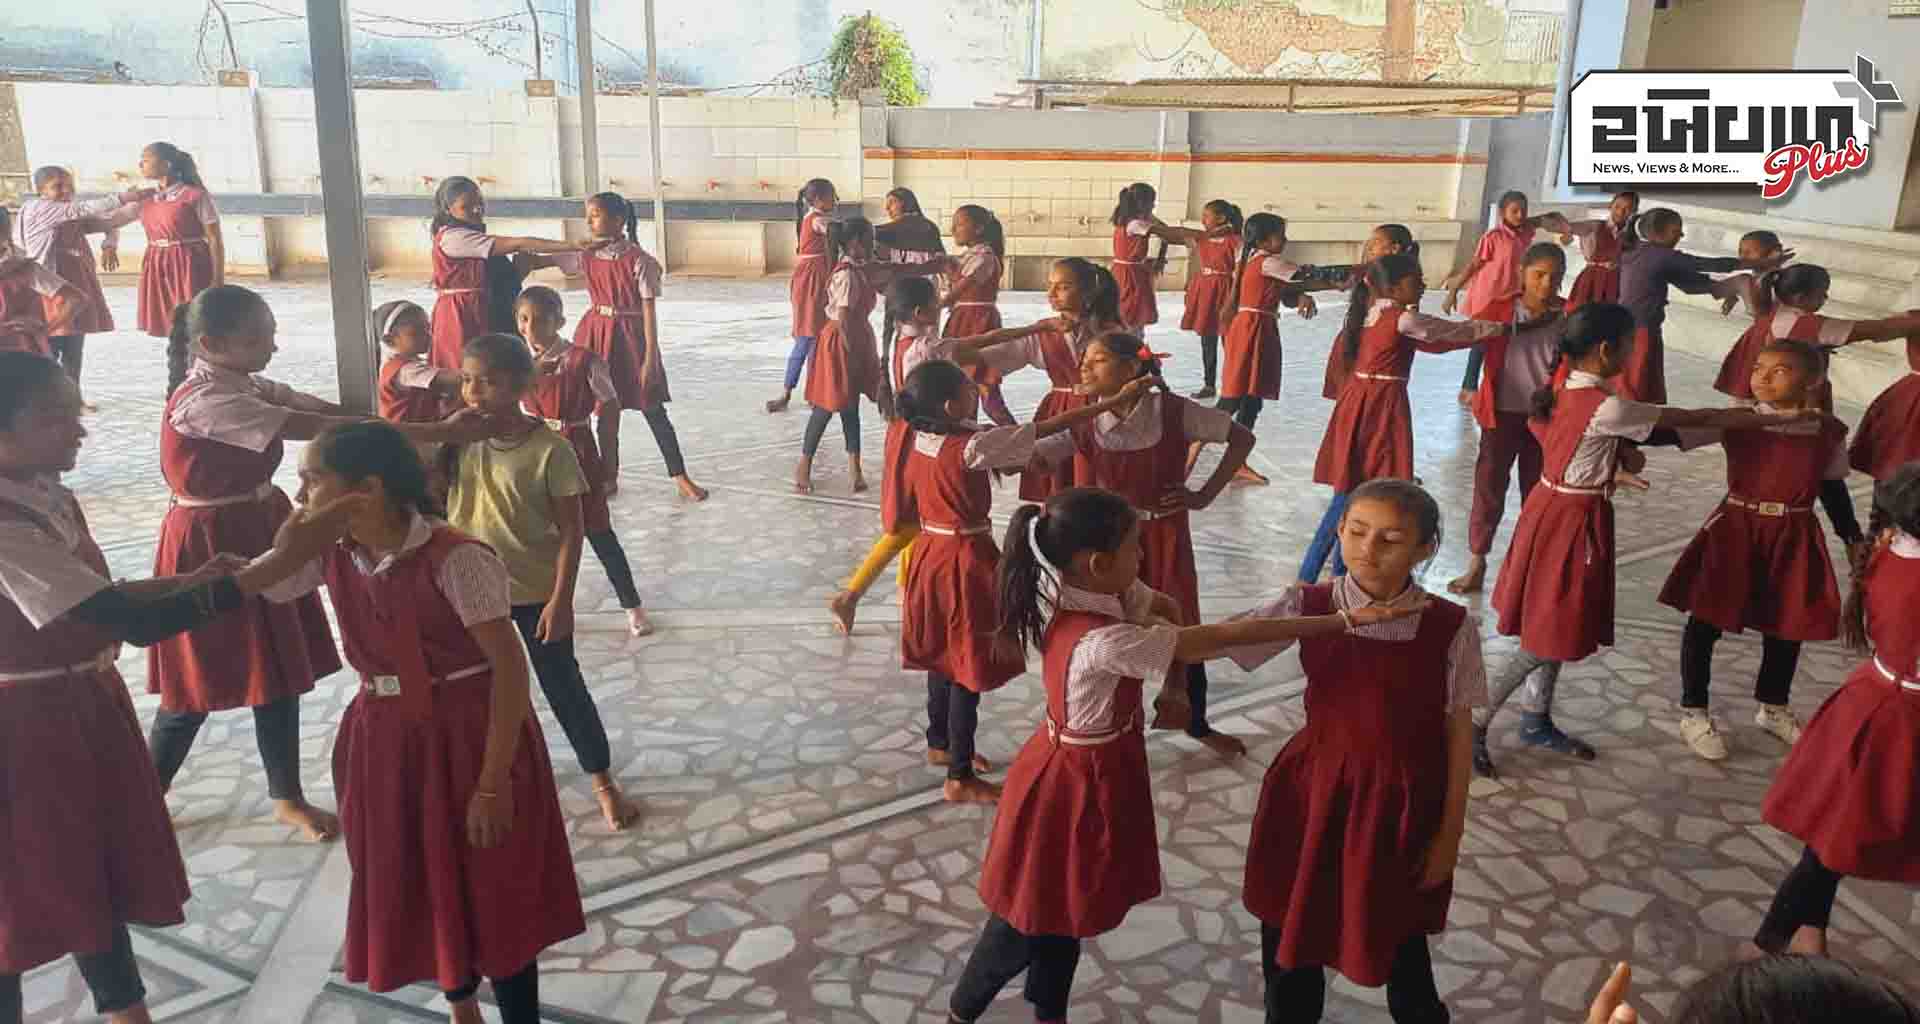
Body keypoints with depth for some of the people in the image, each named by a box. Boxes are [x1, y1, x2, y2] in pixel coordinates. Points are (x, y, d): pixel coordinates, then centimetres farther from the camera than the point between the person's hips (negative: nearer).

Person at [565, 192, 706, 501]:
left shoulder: (638, 260, -15)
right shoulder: (587, 254, 1)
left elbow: (649, 310, -14)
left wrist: (650, 357, -15)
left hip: (630, 336, -5)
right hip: (597, 333, 5)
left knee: (652, 409, 0)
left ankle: (681, 478, 9)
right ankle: (609, 476, 25)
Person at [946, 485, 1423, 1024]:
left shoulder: (1097, 593, -11)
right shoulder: (1103, 643, -36)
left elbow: (1166, 609, 10)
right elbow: (1229, 636, -36)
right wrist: (1348, 620, -33)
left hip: (1093, 772, 8)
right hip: (1076, 783, -8)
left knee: (1062, 906, 23)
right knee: (1029, 918, 13)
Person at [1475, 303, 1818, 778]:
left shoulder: (1564, 389, 1)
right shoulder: (1607, 408, -25)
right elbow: (1698, 419, -19)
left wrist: (1612, 468, 0)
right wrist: (1781, 417, -9)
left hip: (1551, 508, 9)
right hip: (1571, 522, -9)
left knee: (1553, 628, 20)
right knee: (1546, 641, 1)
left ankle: (1537, 721, 34)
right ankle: (1471, 726, 8)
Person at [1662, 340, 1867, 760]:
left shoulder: (1829, 432, -1)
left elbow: (1834, 490, 11)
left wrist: (1854, 538, 13)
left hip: (1793, 540, 3)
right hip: (1734, 533, -3)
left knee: (1788, 626, 16)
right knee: (1706, 620, 3)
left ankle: (1773, 708, 40)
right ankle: (1693, 712, 20)